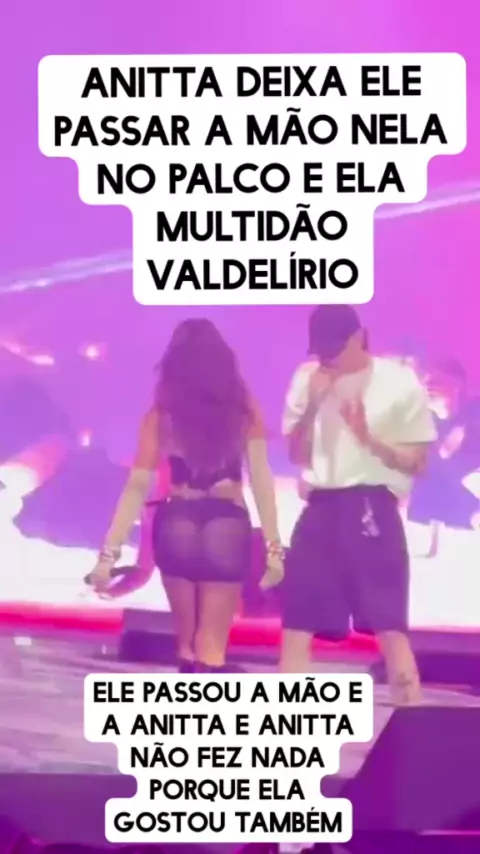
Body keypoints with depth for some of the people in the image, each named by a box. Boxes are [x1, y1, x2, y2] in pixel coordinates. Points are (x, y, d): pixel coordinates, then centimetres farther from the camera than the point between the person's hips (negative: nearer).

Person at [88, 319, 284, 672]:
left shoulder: (162, 414, -3)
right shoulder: (243, 408, -2)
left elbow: (137, 488, -7)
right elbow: (260, 476, -7)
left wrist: (111, 551, -5)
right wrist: (273, 545, -7)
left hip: (176, 527, 1)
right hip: (228, 528, -1)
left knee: (187, 641, 20)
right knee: (211, 648, 6)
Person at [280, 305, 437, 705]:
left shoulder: (399, 382, -2)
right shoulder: (307, 378, 10)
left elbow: (417, 462, -1)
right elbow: (296, 454, 11)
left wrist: (368, 437, -17)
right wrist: (312, 405, -4)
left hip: (371, 509, -4)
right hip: (320, 510, 4)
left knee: (390, 627, -7)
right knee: (296, 625, 5)